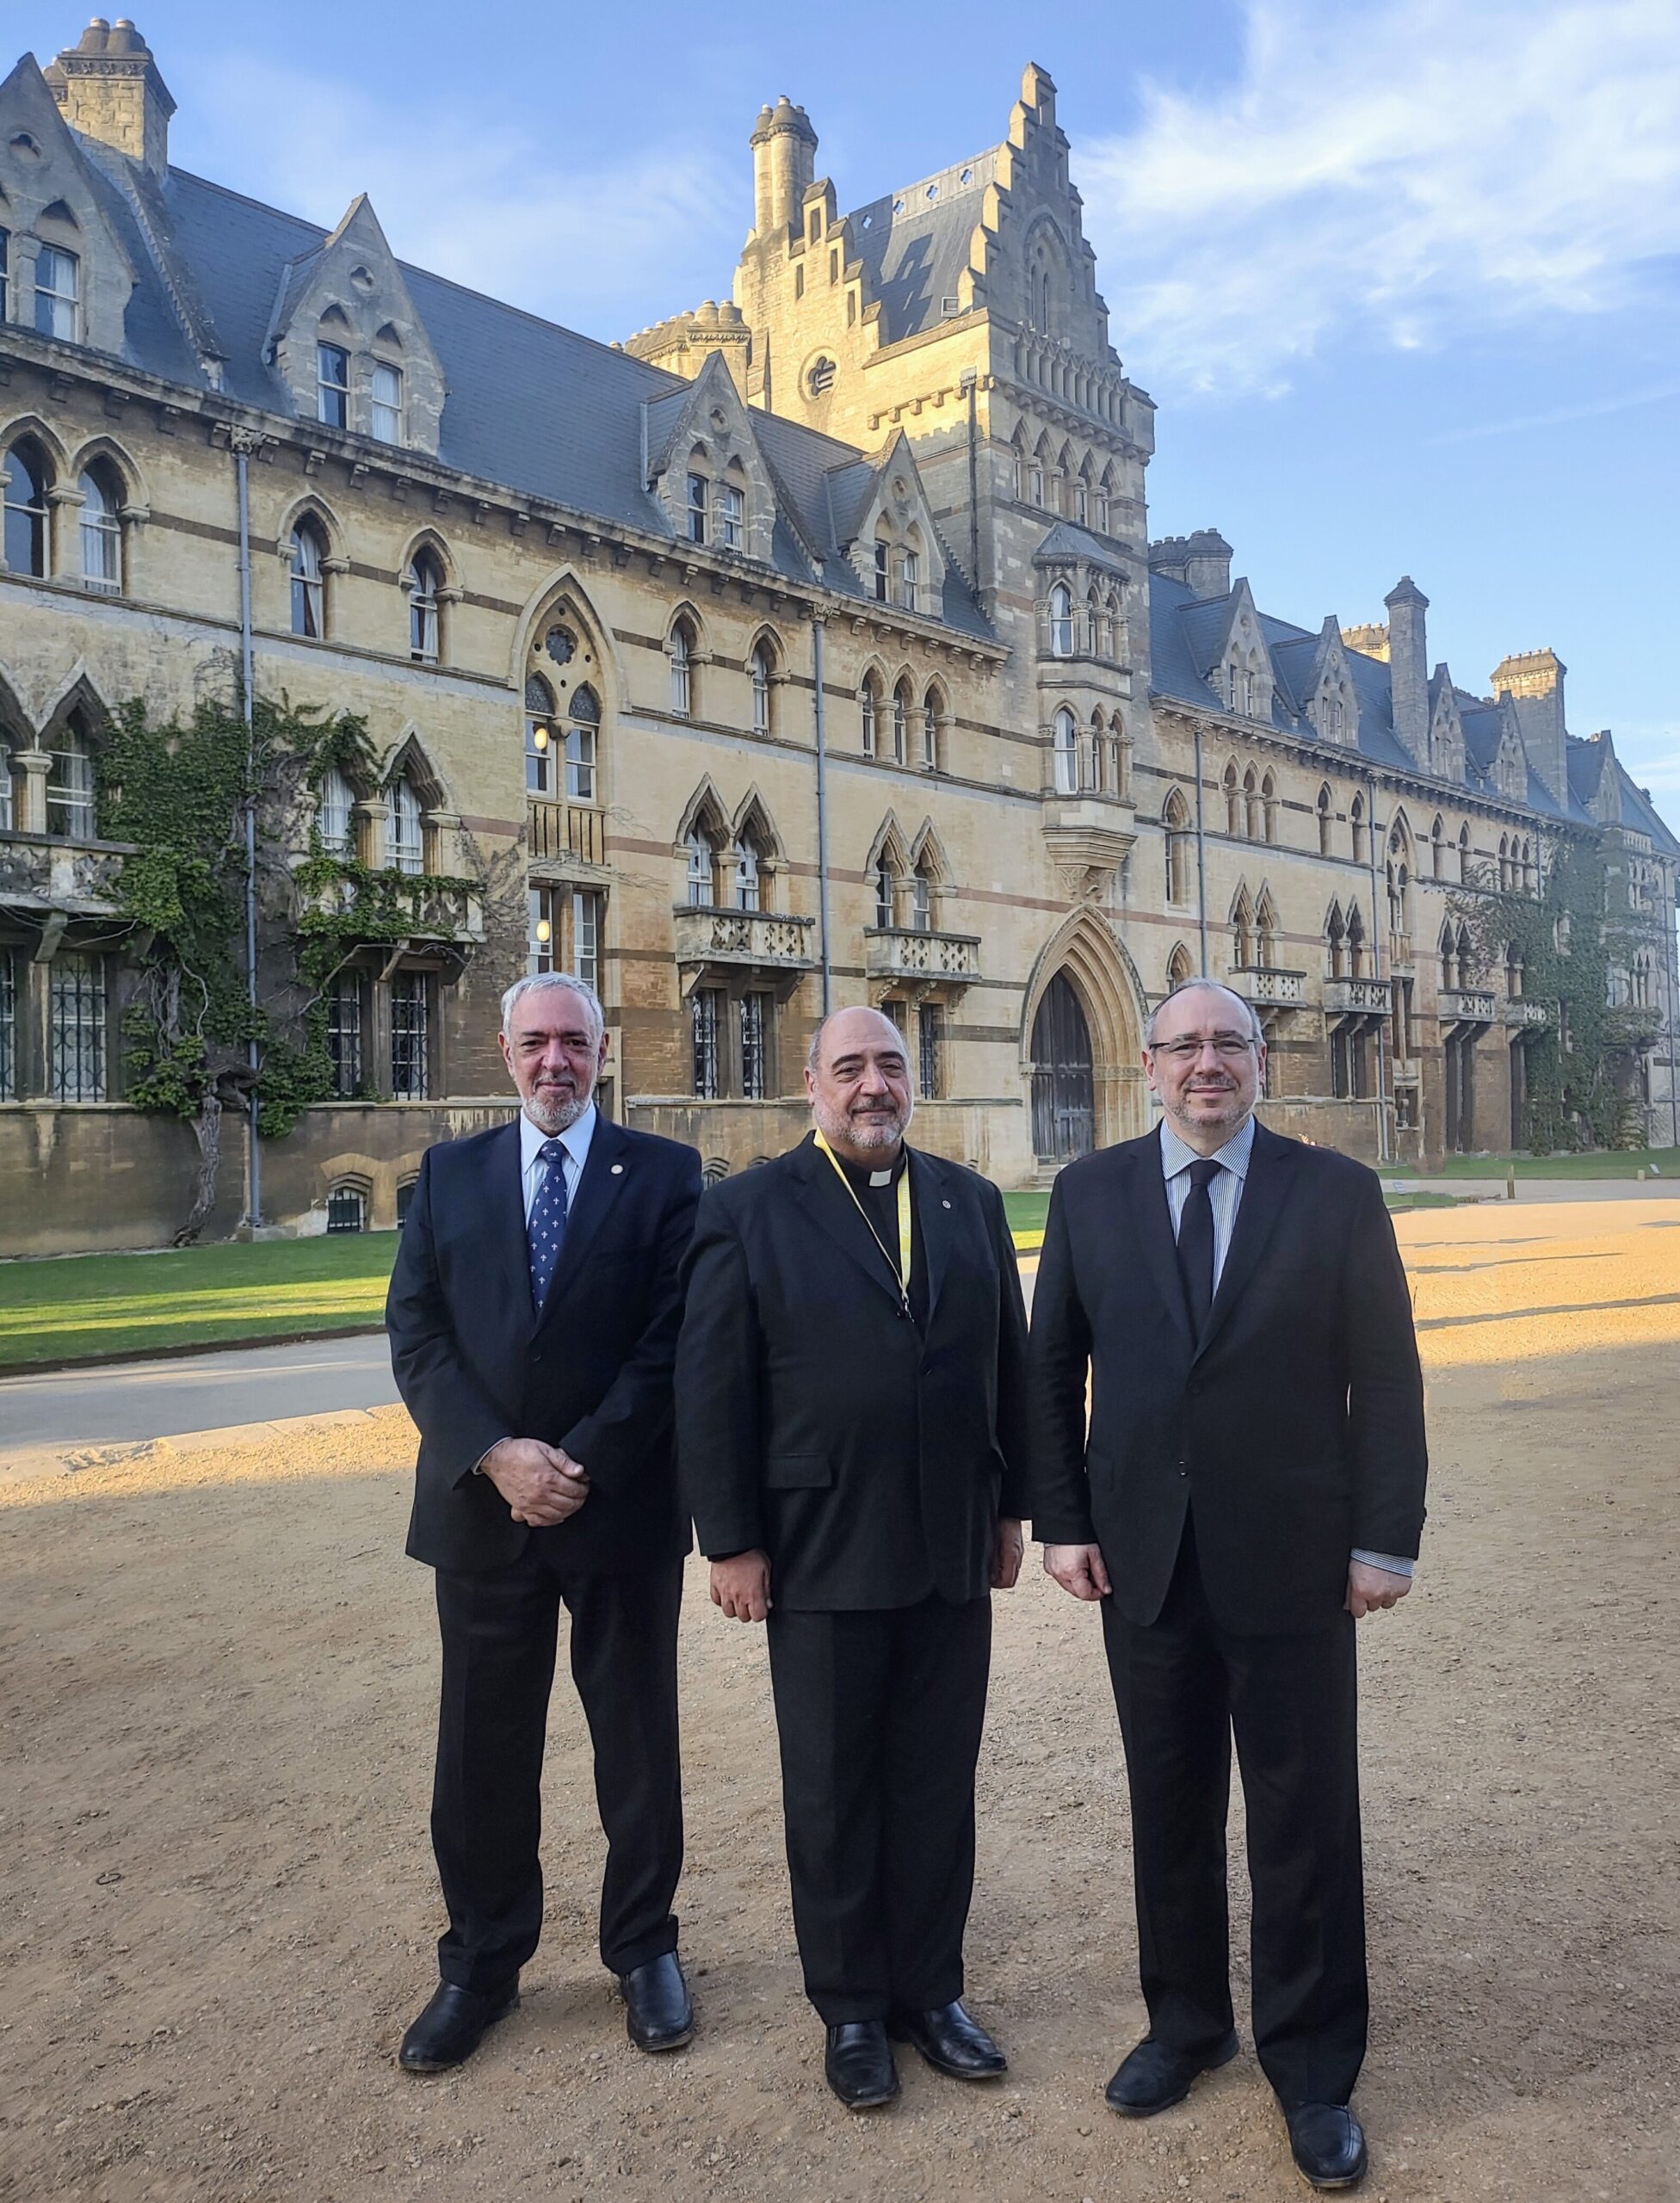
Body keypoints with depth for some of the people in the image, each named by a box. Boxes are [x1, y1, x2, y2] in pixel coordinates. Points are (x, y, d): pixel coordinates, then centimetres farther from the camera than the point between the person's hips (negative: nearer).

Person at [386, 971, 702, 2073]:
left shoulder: (665, 1173, -1)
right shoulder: (449, 1173, 7)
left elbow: (672, 1340, -7)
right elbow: (416, 1334, 0)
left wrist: (584, 1465, -15)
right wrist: (494, 1456, -14)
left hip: (624, 1506, -2)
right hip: (481, 1507, 2)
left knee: (639, 1737, 12)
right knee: (484, 1747, 12)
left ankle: (645, 1947, 31)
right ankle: (482, 1963, 30)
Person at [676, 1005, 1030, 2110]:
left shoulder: (971, 1201, 7)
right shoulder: (751, 1210, -5)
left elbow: (1011, 1363, 10)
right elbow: (712, 1389, -7)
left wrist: (1011, 1508, 8)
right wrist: (734, 1543, -9)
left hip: (953, 1550, 3)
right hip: (822, 1555, -3)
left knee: (938, 1783, 14)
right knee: (834, 1793, 12)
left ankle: (931, 1987, 32)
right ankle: (851, 2006, 30)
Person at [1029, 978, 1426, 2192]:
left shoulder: (1338, 1191, -3)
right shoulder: (1090, 1193, 2)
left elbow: (1386, 1376, -3)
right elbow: (1052, 1367, 5)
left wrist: (1386, 1540, -6)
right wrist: (1061, 1521, 0)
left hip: (1291, 1559, -1)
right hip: (1145, 1557, 2)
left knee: (1306, 1822, 9)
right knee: (1170, 1811, 16)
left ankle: (1313, 2069, 28)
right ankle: (1186, 2022, 37)